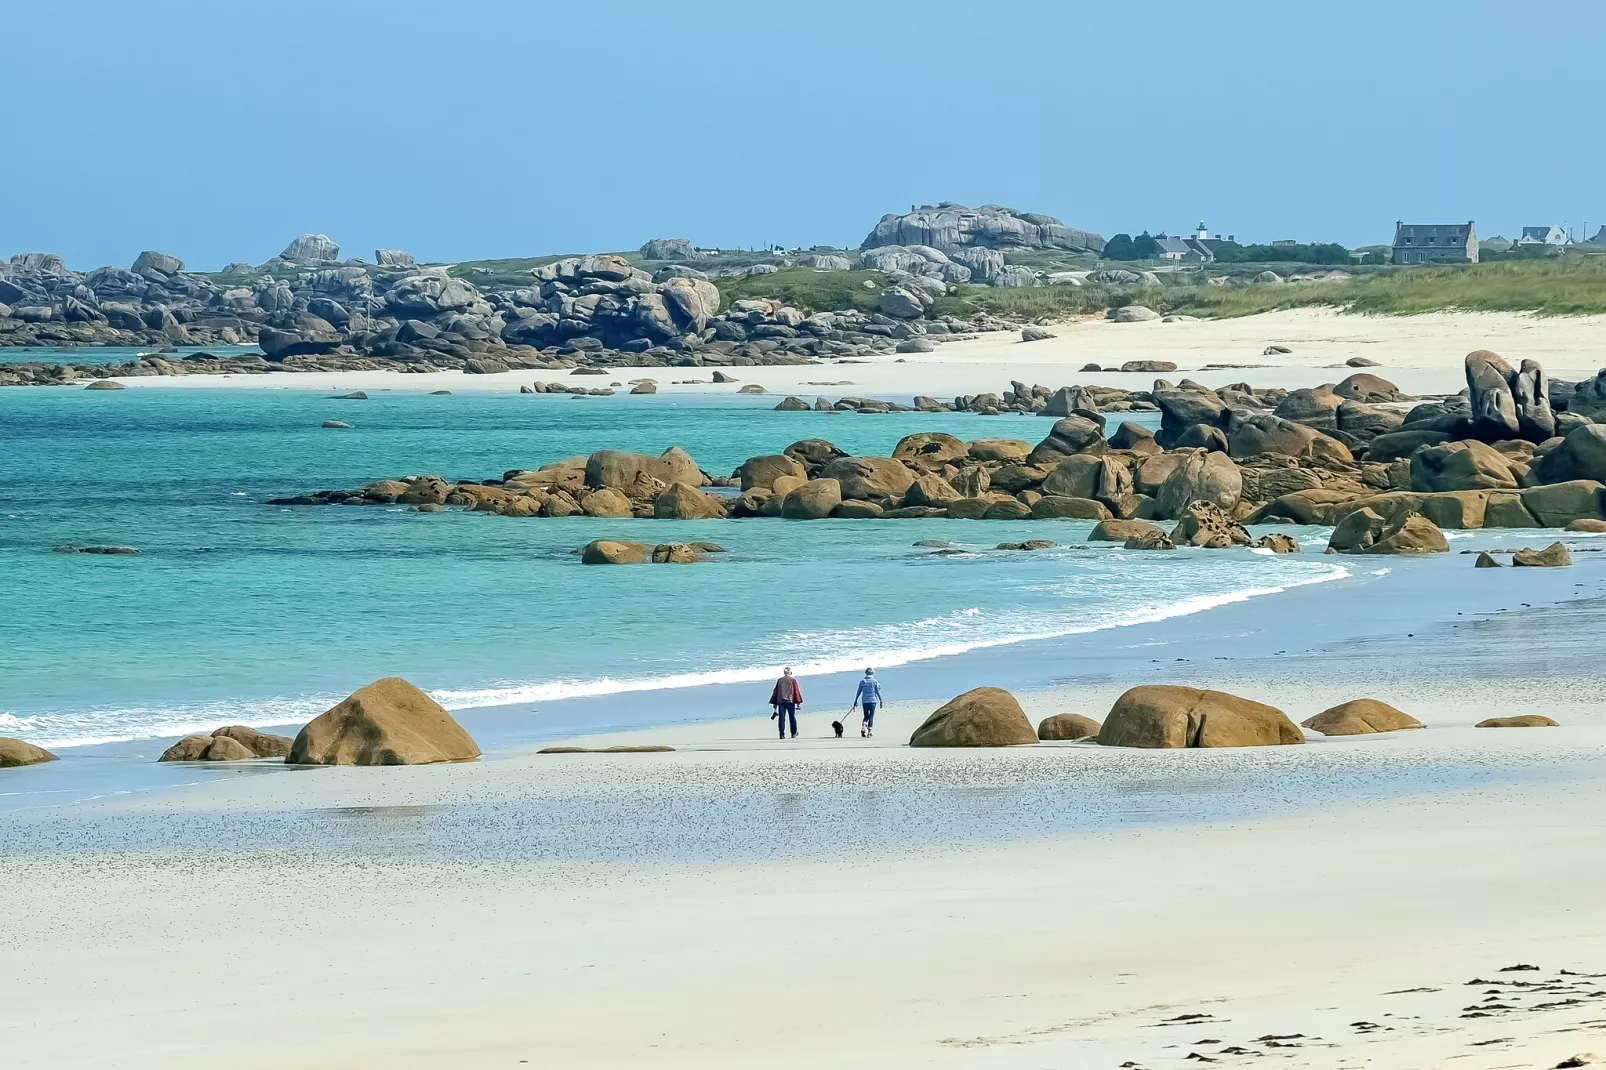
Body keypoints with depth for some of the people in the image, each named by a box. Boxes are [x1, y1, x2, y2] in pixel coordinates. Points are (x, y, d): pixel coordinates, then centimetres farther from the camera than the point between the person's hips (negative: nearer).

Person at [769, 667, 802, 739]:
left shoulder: (779, 680, 8)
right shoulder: (793, 680, 0)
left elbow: (775, 692, 10)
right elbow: (796, 691, -2)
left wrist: (775, 703, 16)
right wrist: (798, 701, 3)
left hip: (780, 701, 2)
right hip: (790, 701, -1)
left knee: (781, 718, 0)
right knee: (792, 718, 11)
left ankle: (782, 734, -7)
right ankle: (794, 733, 19)